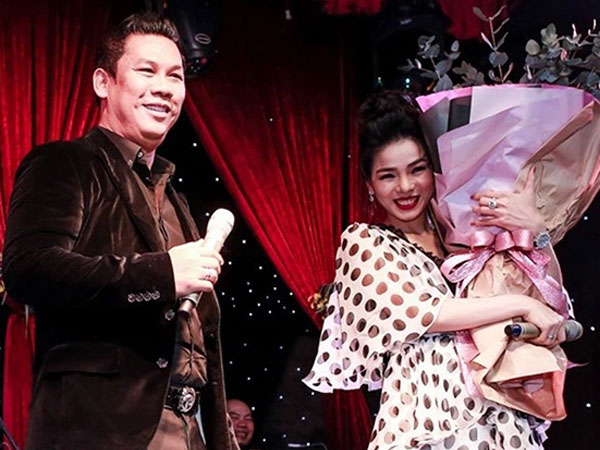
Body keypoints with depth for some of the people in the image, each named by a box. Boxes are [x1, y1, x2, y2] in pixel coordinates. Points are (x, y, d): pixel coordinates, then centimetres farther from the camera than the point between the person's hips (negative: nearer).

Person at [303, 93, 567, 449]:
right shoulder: (364, 242, 3)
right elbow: (420, 311, -11)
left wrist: (534, 226, -10)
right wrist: (523, 305, -11)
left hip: (498, 416, 4)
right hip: (428, 419, -3)